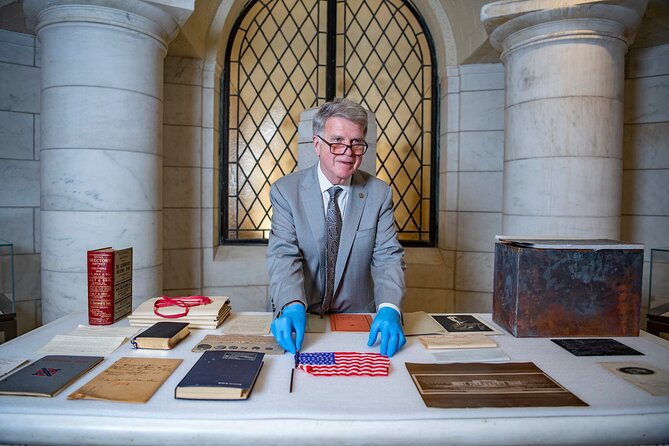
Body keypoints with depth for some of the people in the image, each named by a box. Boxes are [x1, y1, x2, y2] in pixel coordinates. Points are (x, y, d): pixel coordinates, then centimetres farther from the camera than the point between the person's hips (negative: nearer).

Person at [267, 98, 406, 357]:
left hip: (358, 318, 1)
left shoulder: (379, 194, 0)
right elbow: (284, 255, -13)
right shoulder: (285, 191, -4)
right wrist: (292, 307, -31)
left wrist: (389, 309, -24)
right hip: (303, 318, 0)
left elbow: (388, 257, -6)